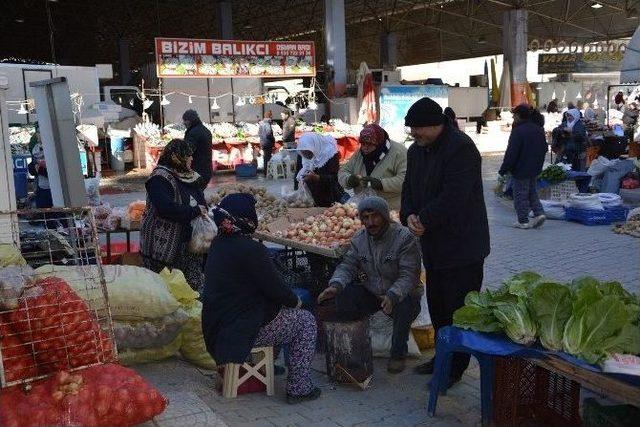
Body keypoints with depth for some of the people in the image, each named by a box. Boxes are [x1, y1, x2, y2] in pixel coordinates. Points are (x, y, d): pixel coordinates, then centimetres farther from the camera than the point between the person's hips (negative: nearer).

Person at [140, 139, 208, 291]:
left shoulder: (190, 176, 12)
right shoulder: (159, 179, -14)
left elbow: (201, 201, 22)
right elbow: (166, 208, -28)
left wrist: (203, 211, -1)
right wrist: (194, 211, -19)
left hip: (187, 240, 8)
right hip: (164, 243, -8)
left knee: (194, 284, 9)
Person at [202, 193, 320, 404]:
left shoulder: (218, 243, 6)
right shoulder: (251, 249, -23)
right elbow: (275, 289, -18)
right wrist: (295, 301, 3)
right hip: (241, 330, -9)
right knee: (306, 321, 5)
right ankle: (299, 388, 7)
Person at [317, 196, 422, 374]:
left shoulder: (405, 238, -18)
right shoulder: (359, 239, 1)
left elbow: (408, 275, -24)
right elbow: (347, 266, -3)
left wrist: (392, 296, -42)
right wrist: (335, 285, -25)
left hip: (401, 294, -4)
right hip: (371, 292, 4)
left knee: (405, 306, -37)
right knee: (340, 297, -22)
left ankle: (398, 354, -11)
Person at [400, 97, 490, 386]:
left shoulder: (461, 148, -19)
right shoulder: (416, 150, 10)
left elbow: (453, 197, -26)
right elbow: (409, 188, 12)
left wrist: (424, 220, -19)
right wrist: (409, 216, -8)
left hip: (462, 245, -9)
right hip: (433, 244, 9)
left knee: (458, 309, 0)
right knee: (437, 305, 18)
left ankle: (455, 367, 13)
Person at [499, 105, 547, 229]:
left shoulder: (518, 131, -20)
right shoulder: (538, 129, 7)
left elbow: (512, 152, -21)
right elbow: (544, 148, 16)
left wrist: (504, 169, -14)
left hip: (520, 169, -8)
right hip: (535, 169, 8)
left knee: (520, 195, 3)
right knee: (532, 192, 21)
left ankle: (523, 221, 7)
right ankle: (539, 213, 9)